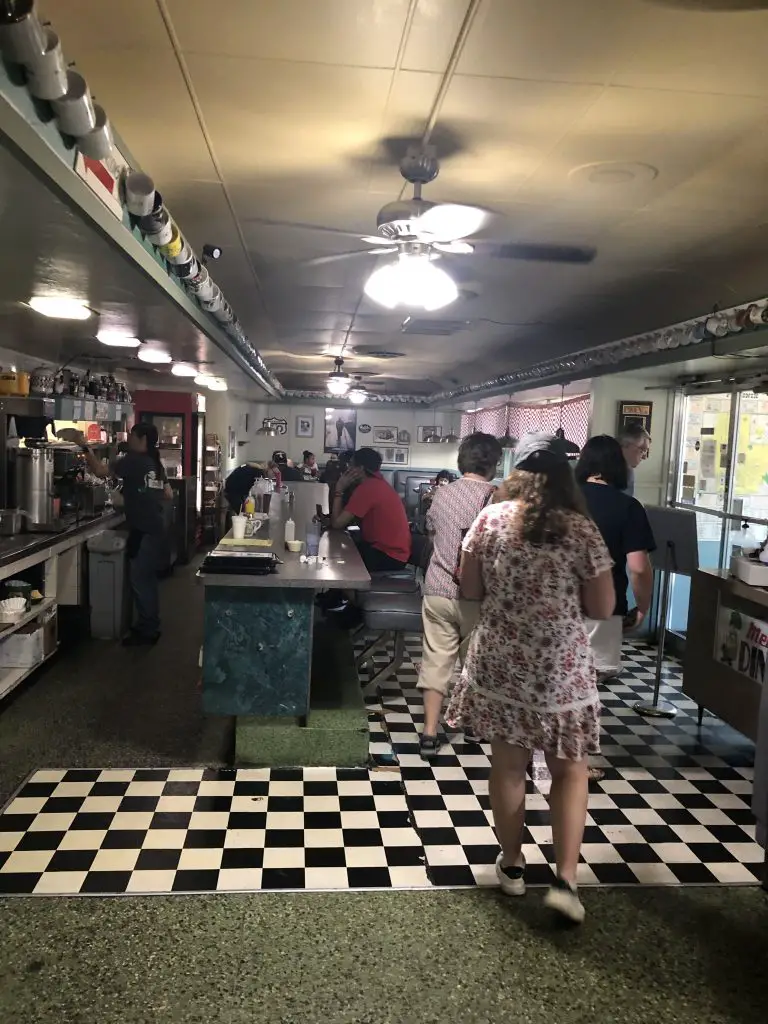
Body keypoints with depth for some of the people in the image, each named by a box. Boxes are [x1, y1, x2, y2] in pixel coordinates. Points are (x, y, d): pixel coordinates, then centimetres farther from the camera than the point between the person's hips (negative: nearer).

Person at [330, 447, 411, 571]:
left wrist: (339, 489, -10)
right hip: (394, 551, 9)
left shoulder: (366, 488, -18)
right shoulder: (377, 483, 12)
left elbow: (337, 523, -17)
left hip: (388, 557, -9)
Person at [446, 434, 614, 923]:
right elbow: (603, 608, -6)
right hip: (561, 671, -2)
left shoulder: (489, 519, -5)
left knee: (508, 765, 17)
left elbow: (470, 590, 2)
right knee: (571, 772, 16)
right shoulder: (582, 529, -11)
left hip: (500, 665, 2)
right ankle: (566, 880, 12)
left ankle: (512, 865, 32)